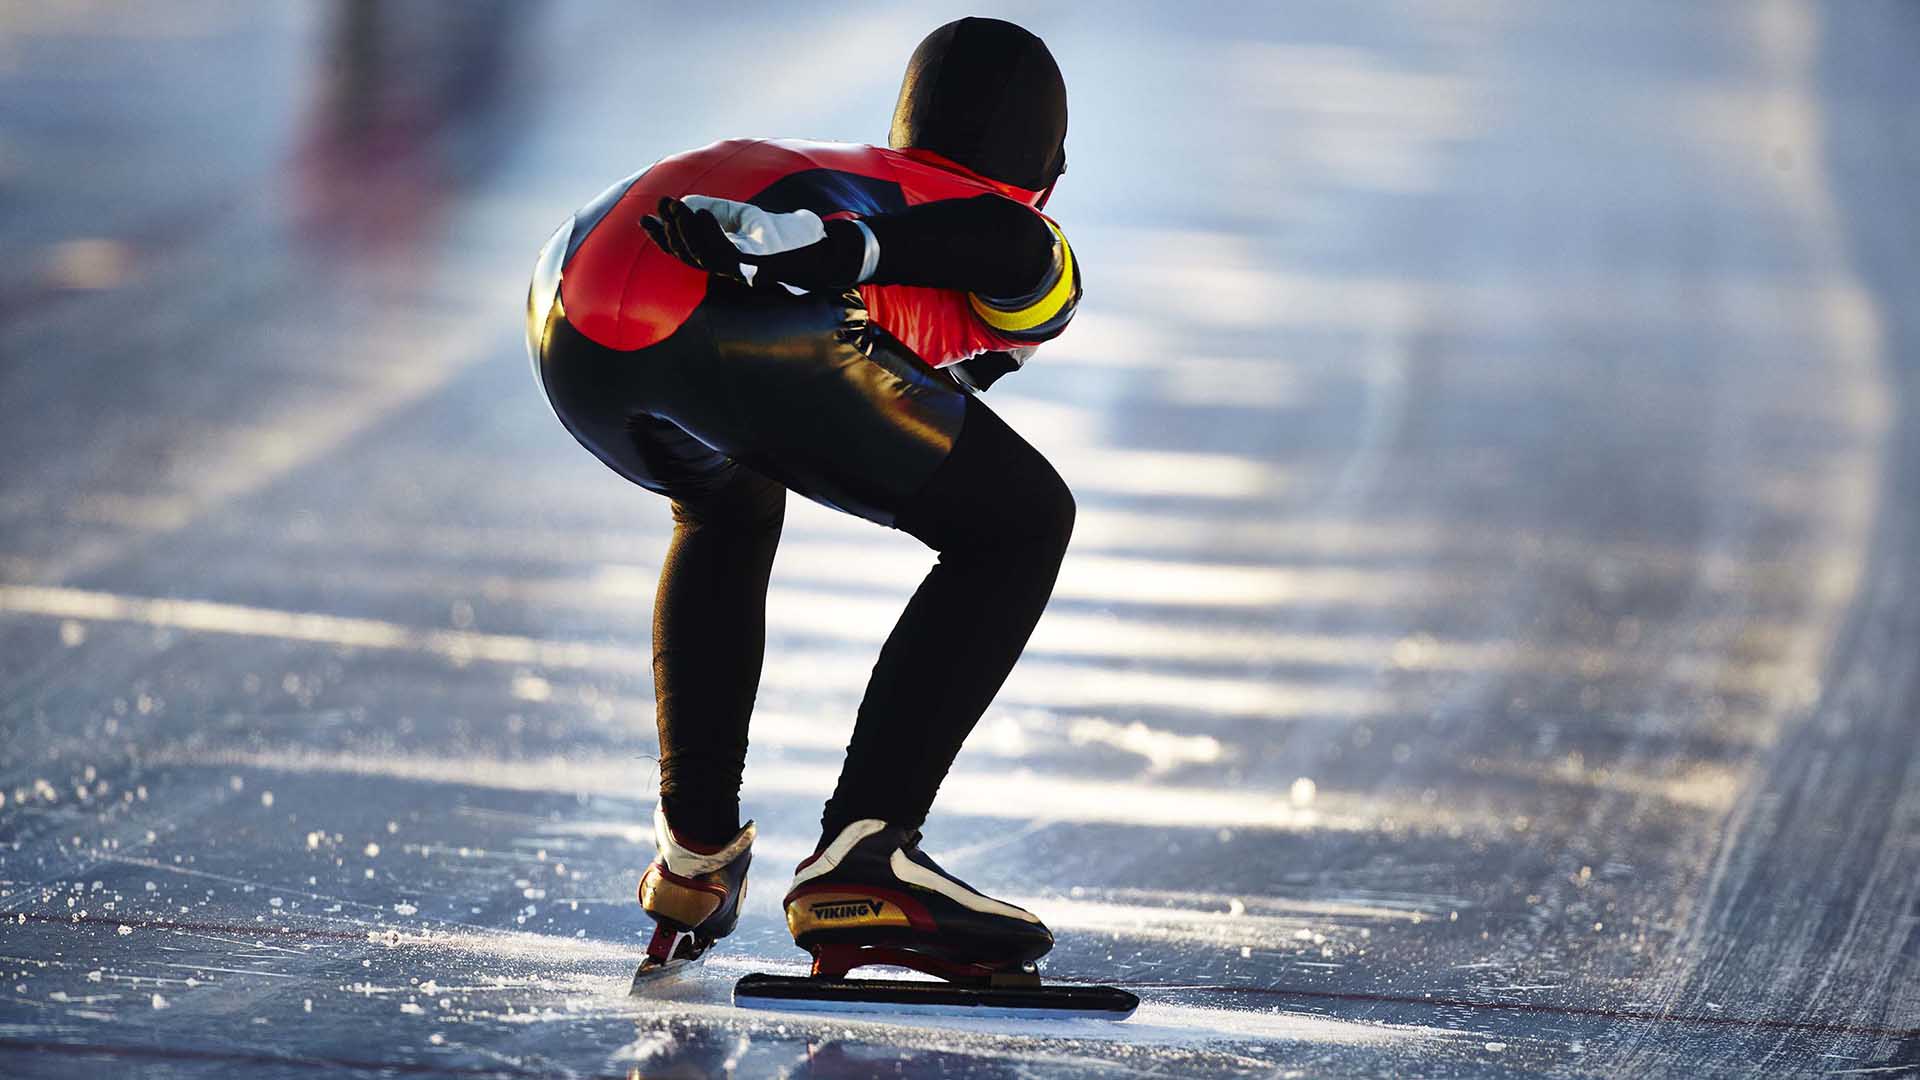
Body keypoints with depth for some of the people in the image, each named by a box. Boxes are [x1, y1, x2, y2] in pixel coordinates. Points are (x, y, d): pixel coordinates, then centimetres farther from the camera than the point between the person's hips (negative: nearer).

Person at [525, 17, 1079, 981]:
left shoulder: (838, 172, 44)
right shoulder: (1032, 254, 24)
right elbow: (999, 244, 3)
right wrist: (831, 251, -11)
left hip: (569, 333, 7)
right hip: (729, 325, -7)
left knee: (727, 505, 38)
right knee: (1018, 524, 8)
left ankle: (694, 848, 31)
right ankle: (859, 856, -5)